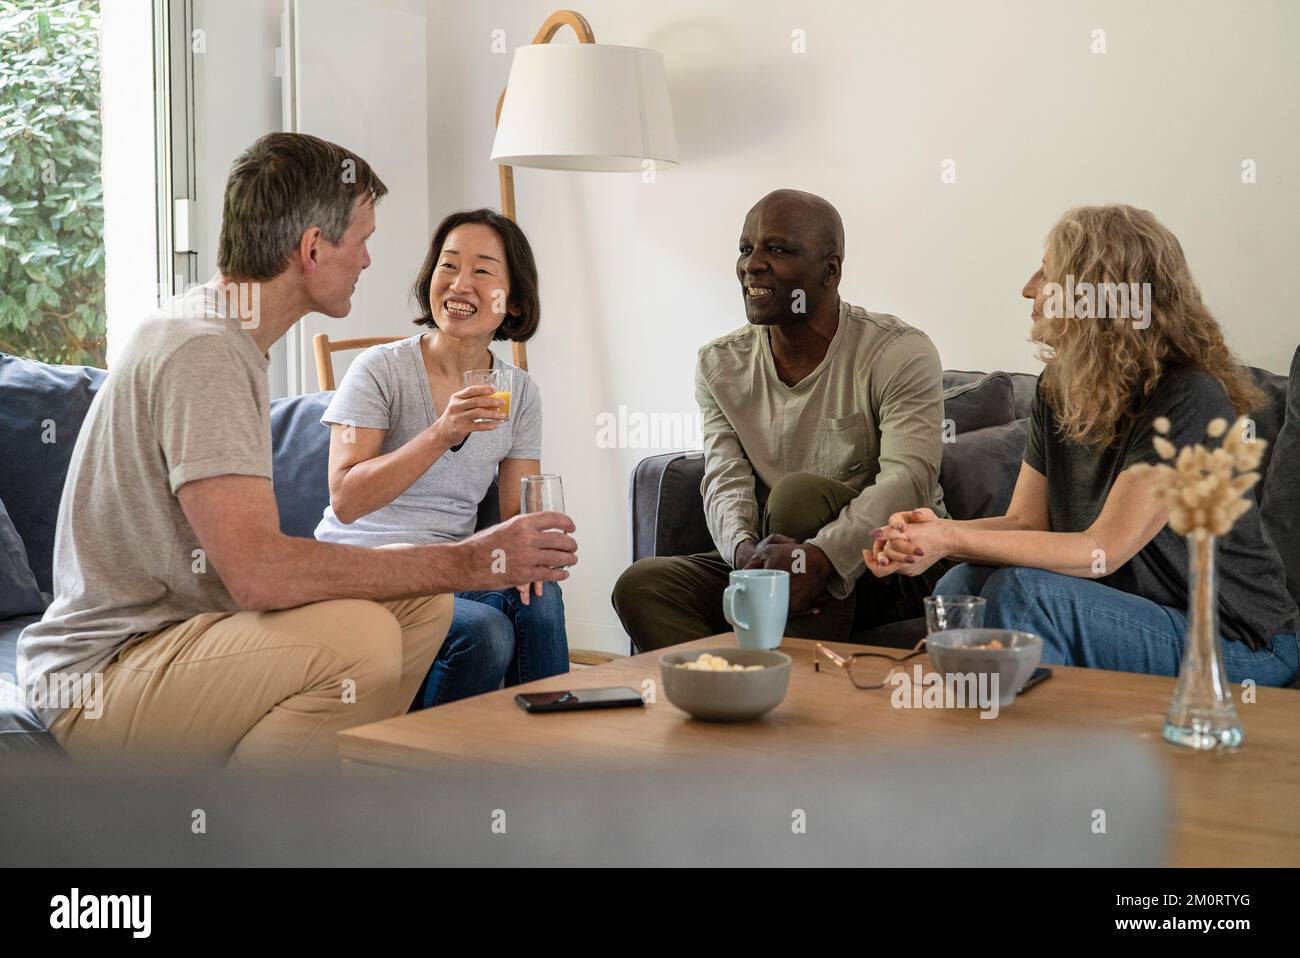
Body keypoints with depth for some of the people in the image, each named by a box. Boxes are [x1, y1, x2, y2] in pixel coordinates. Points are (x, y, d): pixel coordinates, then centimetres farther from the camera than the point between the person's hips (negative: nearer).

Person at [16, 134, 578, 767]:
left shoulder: (223, 336, 13)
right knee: (358, 638, -30)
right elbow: (257, 571, -30)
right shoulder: (204, 353, -19)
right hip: (100, 680, -10)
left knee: (420, 600, 4)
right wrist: (467, 562, -24)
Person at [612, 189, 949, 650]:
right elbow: (725, 483, -5)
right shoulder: (720, 365, 5)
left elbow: (908, 479, -24)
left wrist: (822, 556, -43)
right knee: (640, 586, -18)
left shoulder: (900, 353, -11)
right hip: (774, 564, 4)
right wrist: (745, 550, -31)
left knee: (799, 492, -33)